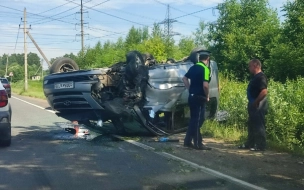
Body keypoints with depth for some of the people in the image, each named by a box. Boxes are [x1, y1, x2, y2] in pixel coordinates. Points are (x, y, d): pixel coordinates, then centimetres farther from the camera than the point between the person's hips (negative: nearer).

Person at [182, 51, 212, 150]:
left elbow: (184, 78, 18)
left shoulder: (193, 67, 11)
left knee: (193, 119, 15)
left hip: (192, 96, 8)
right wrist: (207, 96, -8)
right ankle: (198, 144, 2)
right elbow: (205, 85, -23)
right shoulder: (205, 69, -14)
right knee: (198, 120, -3)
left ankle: (187, 141, 18)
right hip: (200, 97, -8)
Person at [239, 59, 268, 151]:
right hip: (253, 105, 10)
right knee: (251, 125, 16)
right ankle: (250, 144, 26)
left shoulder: (261, 77, -17)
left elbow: (264, 92, -27)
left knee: (258, 125, -4)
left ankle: (260, 146, 2)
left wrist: (255, 102, -20)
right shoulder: (255, 77, 14)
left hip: (258, 105, -10)